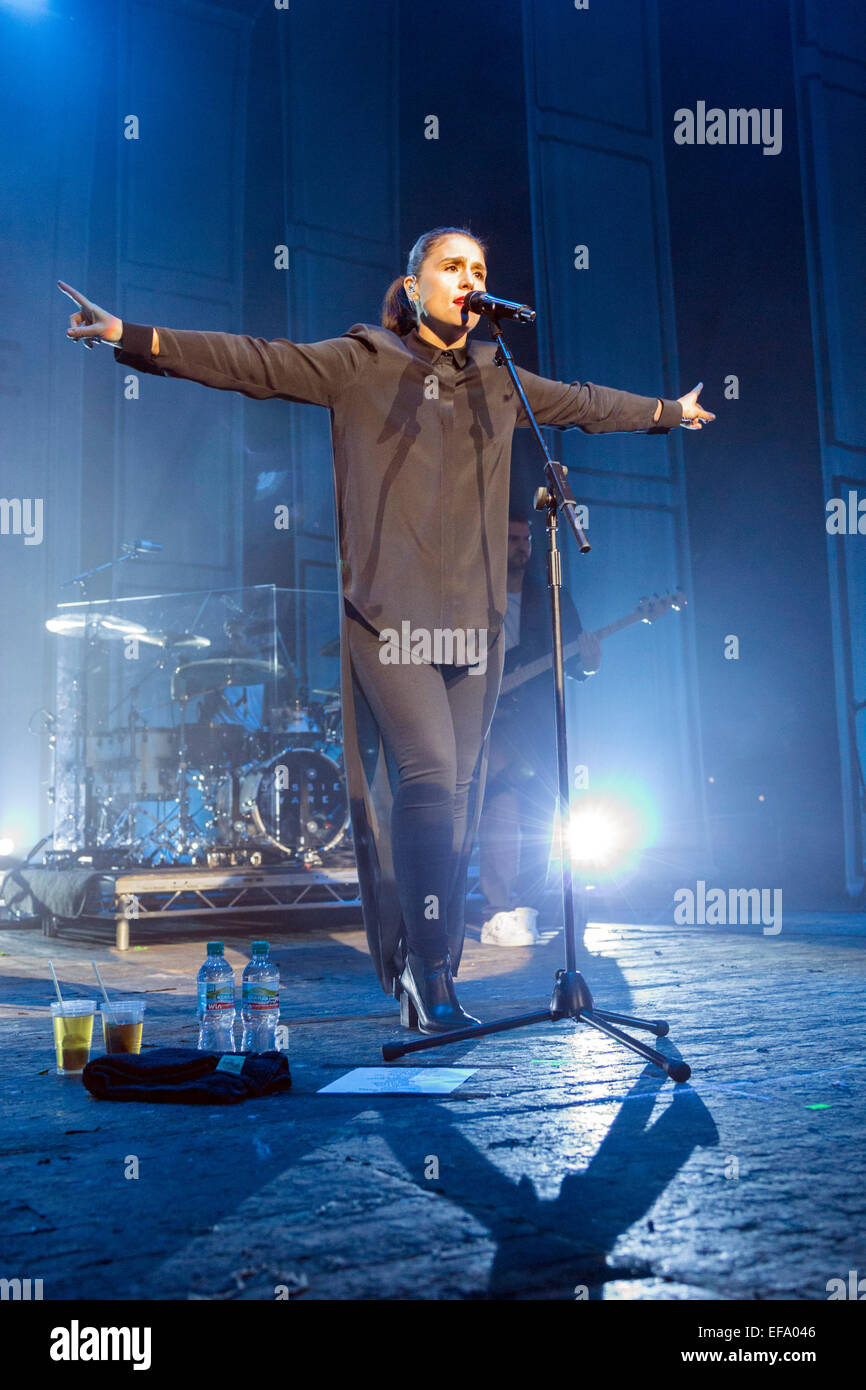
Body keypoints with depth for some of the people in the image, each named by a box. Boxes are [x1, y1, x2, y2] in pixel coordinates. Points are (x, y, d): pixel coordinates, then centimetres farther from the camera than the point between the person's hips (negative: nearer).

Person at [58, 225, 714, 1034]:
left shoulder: (498, 382, 19)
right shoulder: (360, 364, 4)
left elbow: (585, 403, 34)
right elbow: (254, 363, -4)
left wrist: (669, 411, 47)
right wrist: (136, 339, -14)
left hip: (473, 618, 5)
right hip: (390, 614, -5)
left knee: (459, 794, 4)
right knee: (427, 778, -16)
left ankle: (425, 971, 15)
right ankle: (428, 976, -4)